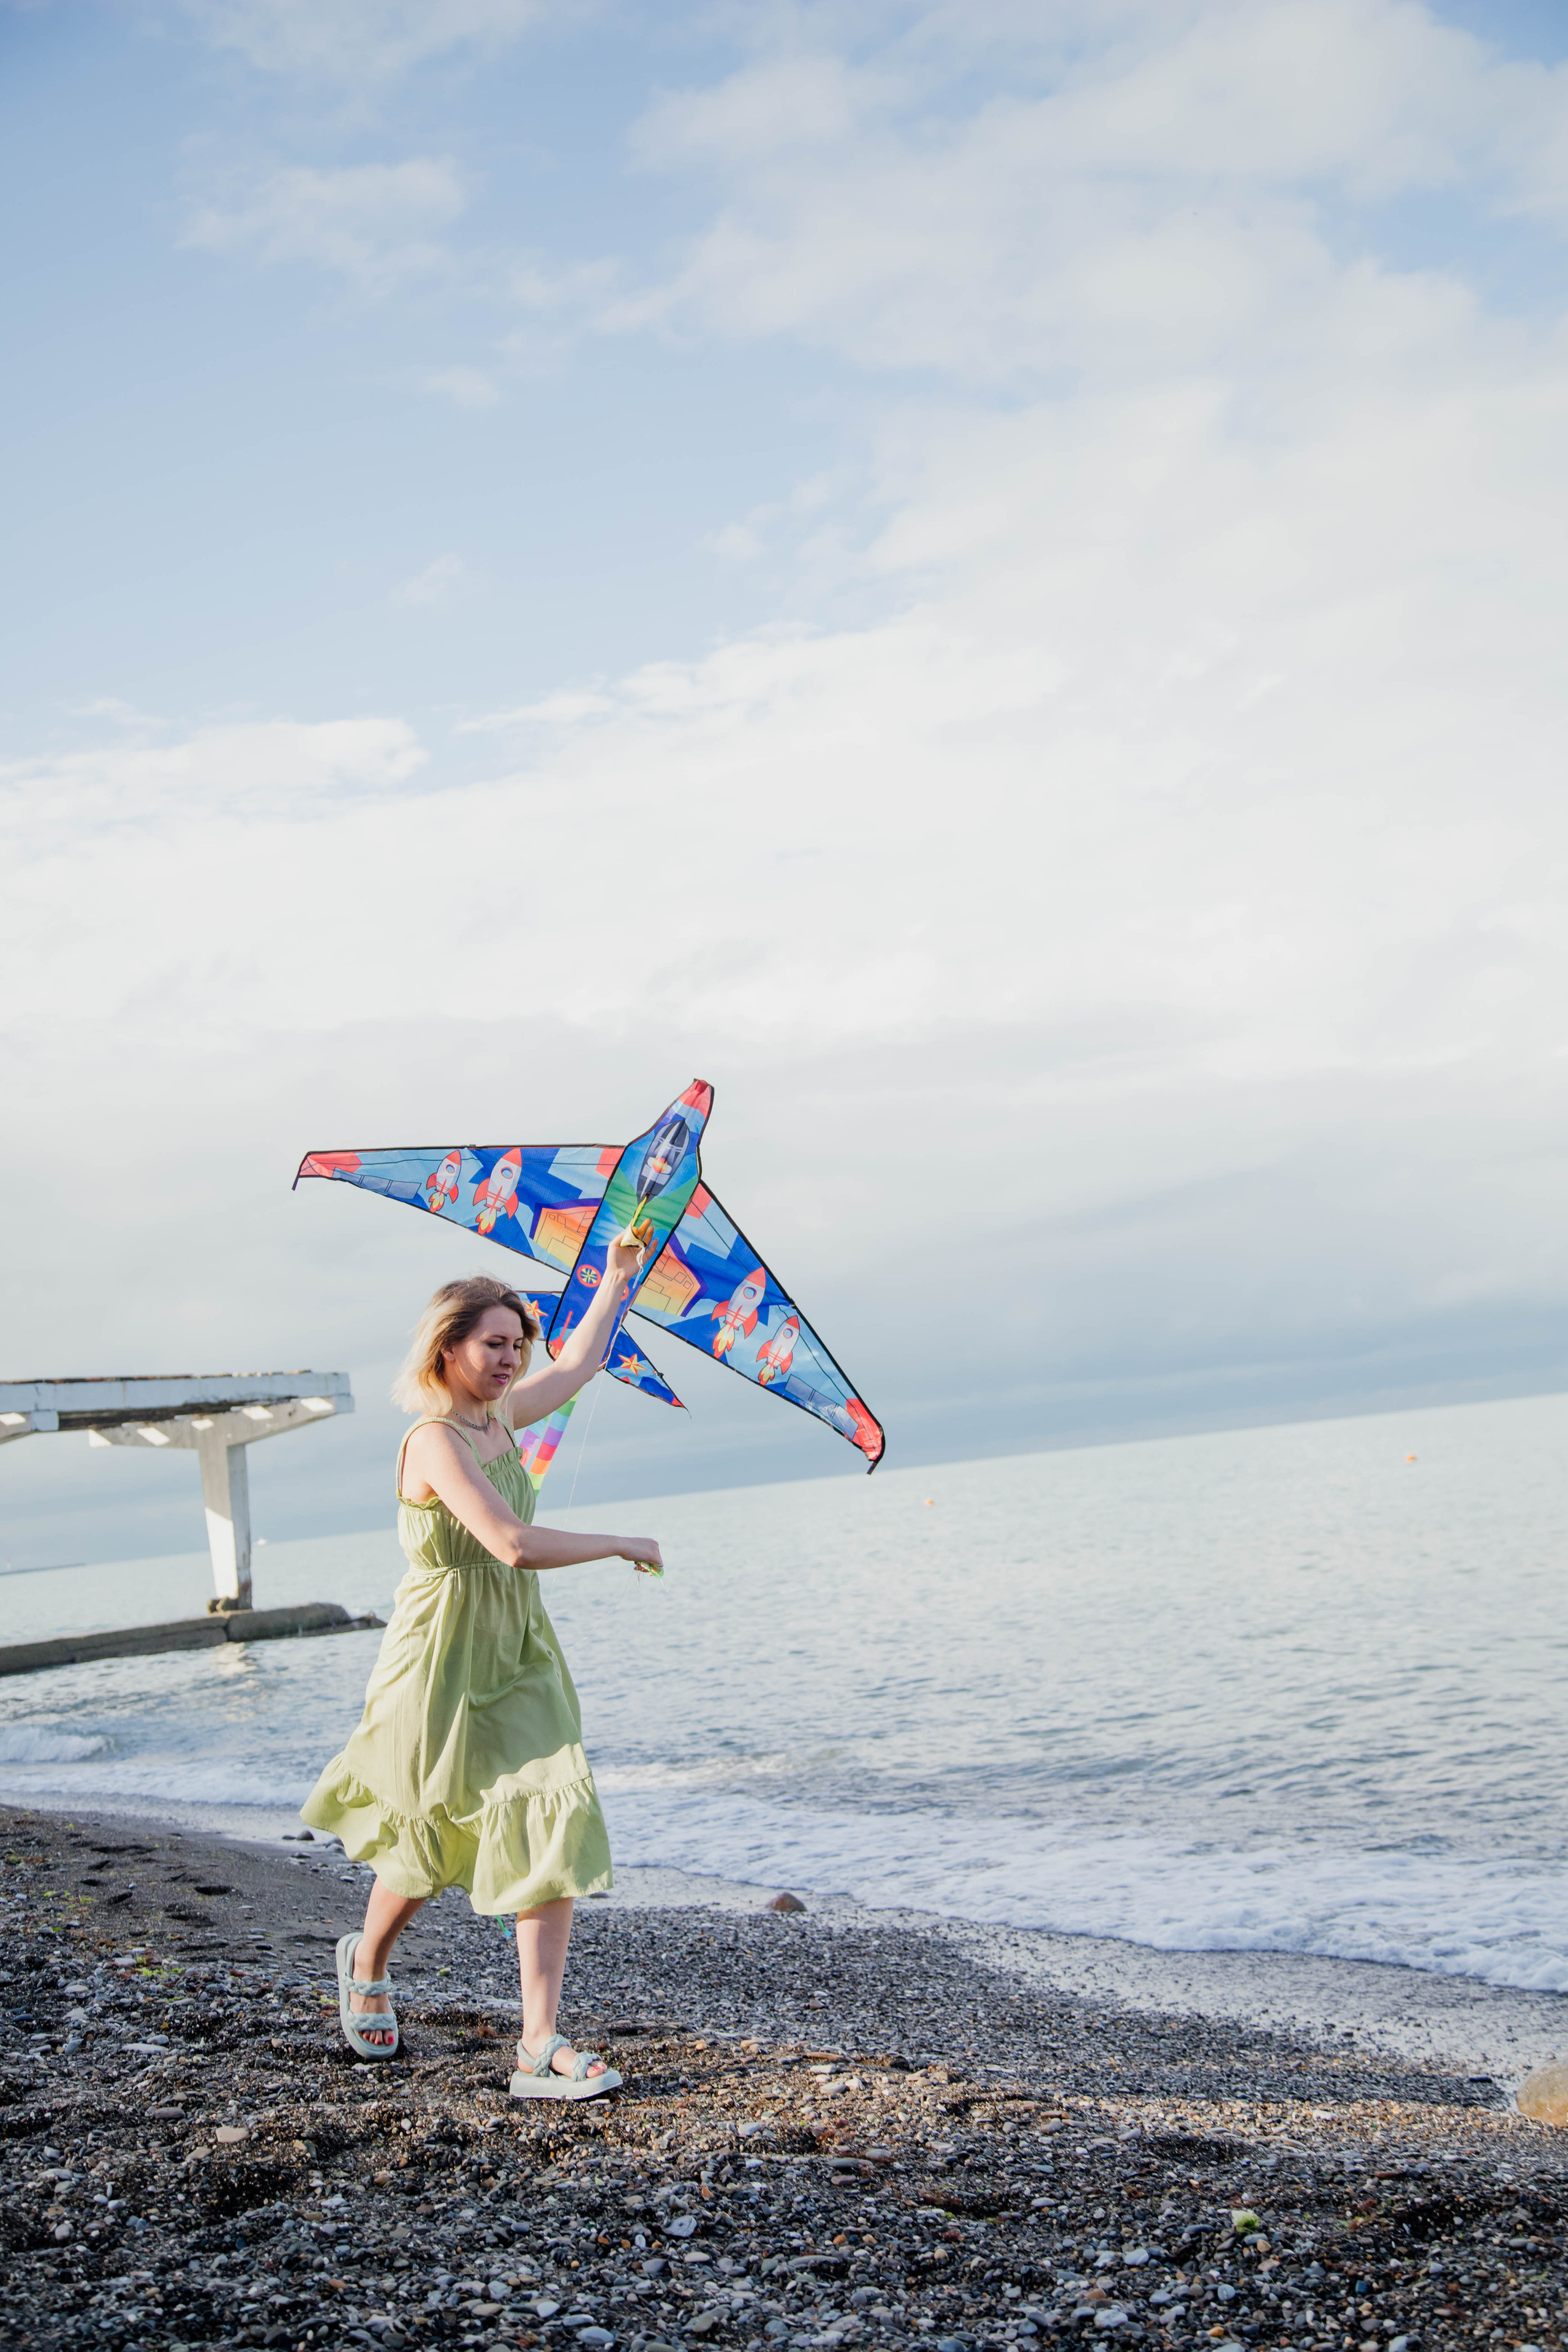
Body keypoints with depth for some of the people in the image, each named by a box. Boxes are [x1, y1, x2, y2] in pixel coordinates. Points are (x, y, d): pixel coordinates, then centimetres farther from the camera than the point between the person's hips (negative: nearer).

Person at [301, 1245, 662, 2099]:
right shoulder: (434, 1440, -21)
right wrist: (621, 1545, -19)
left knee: (553, 1828, -6)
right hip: (444, 1666, -7)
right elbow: (516, 1544, -31)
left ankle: (540, 2044, -3)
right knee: (430, 1838, 12)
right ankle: (367, 1963, 44)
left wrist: (616, 1279, 26)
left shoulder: (498, 1418, 4)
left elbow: (577, 1366, 25)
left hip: (517, 1658, 7)